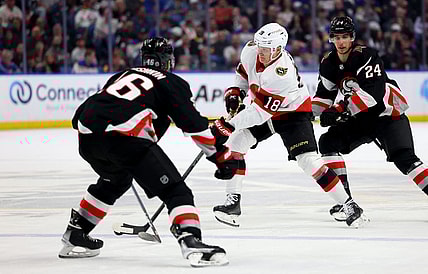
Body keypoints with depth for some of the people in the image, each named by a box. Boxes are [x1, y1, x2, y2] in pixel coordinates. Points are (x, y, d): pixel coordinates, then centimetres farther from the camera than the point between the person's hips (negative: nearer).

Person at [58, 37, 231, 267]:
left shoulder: (123, 75, 33)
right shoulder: (171, 82, 16)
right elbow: (193, 124, 10)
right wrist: (217, 155, 18)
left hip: (87, 136, 7)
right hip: (123, 136, -7)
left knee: (115, 179, 36)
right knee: (174, 189, -2)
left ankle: (74, 234, 40)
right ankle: (191, 241, -24)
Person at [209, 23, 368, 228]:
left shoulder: (282, 74, -38)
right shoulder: (251, 51, -16)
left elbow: (261, 111, -36)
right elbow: (244, 71, 11)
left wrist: (229, 125, -36)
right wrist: (235, 92, -3)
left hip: (293, 113, -7)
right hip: (261, 109, 7)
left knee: (308, 160, -19)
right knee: (234, 143, -11)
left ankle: (349, 205, -8)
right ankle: (233, 202, -4)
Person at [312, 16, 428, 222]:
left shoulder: (365, 56, -23)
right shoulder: (328, 64, 0)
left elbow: (373, 93, -34)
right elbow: (325, 95, 11)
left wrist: (341, 110, -38)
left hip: (387, 113, -7)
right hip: (359, 118, 7)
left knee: (404, 158, -21)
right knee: (328, 142, -9)